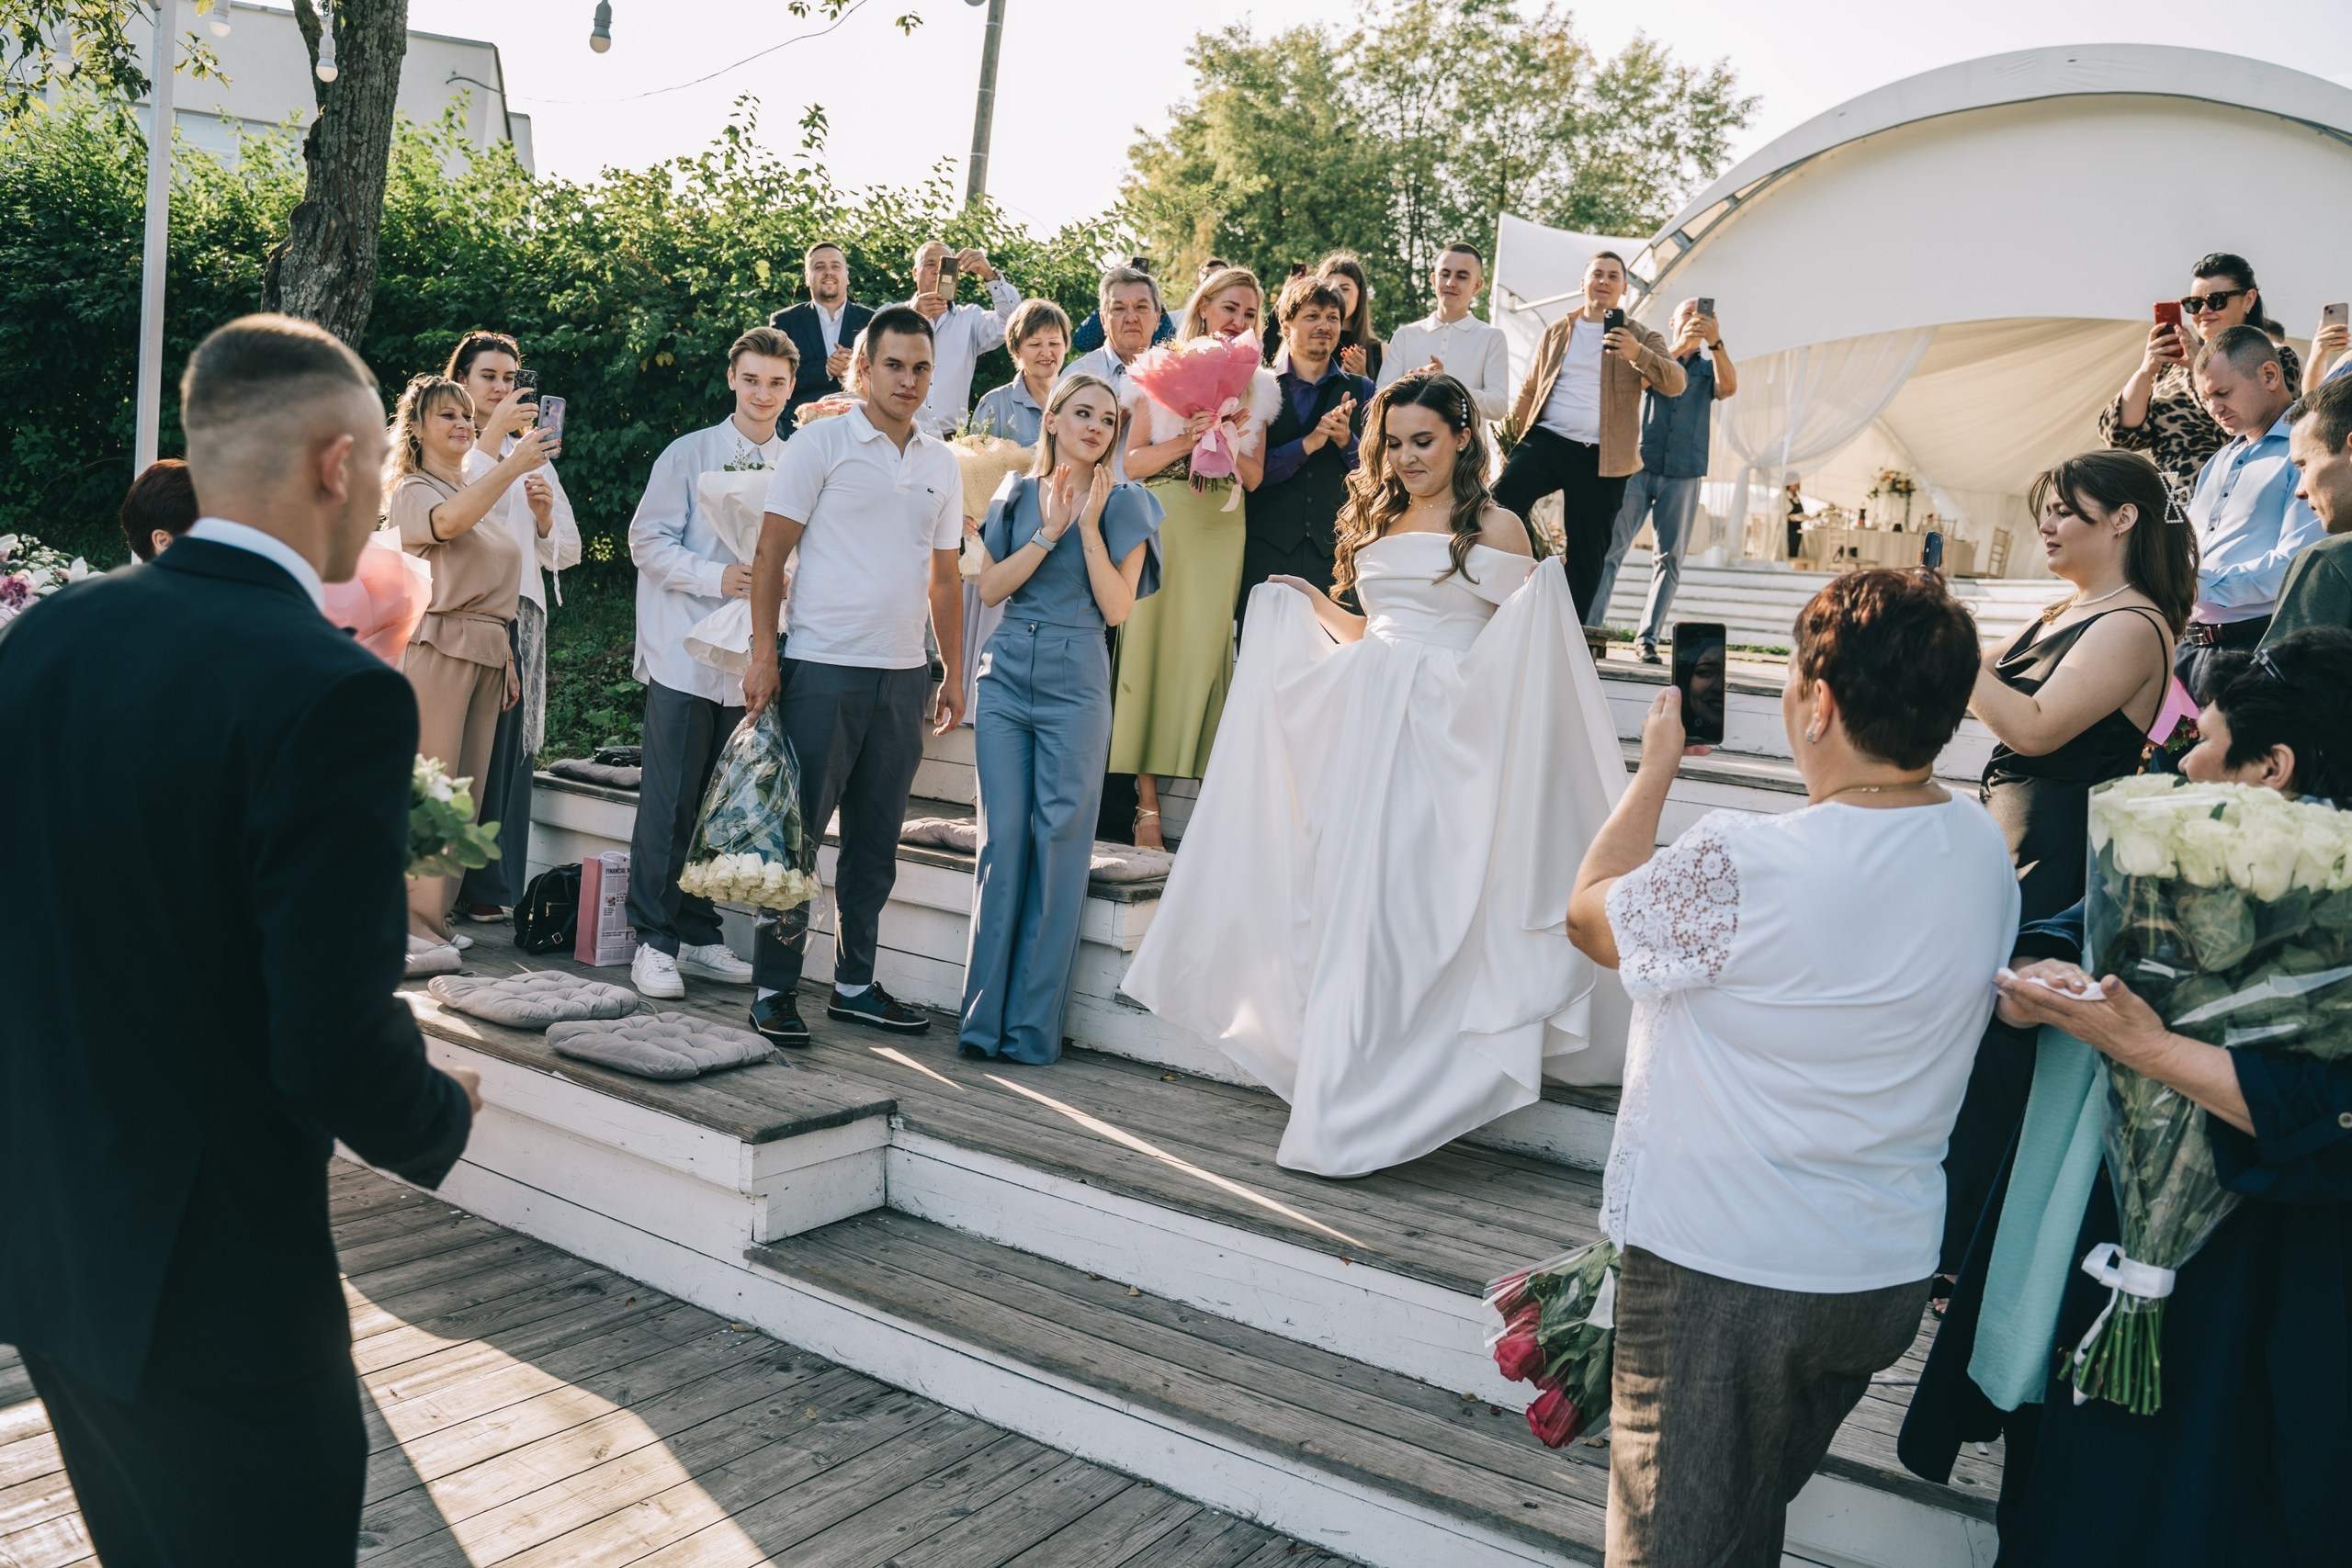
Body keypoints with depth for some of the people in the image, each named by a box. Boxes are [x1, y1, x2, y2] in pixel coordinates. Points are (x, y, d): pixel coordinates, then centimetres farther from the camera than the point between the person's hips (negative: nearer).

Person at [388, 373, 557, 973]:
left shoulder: (483, 496, 23)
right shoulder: (413, 491, -1)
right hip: (437, 646, -8)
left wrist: (508, 660, 19)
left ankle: (429, 917, 12)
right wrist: (512, 466, -35)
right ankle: (412, 930, -8)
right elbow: (448, 522, -26)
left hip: (486, 652, 8)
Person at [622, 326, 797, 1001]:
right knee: (670, 804, -3)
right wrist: (718, 577, -17)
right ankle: (654, 941, 6)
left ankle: (699, 935, 20)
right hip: (686, 657, -3)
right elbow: (648, 540, -3)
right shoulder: (689, 453, 1)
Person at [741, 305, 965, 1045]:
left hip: (903, 676, 5)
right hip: (822, 669, -5)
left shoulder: (941, 462, 13)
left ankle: (855, 983, 22)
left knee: (875, 843, 11)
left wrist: (955, 672, 13)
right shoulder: (821, 443, -2)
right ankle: (775, 990, 9)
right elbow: (771, 552, -4)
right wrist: (763, 653, -10)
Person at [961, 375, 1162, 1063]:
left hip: (1074, 684, -2)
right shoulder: (1018, 496, 12)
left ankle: (1033, 1024, 6)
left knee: (1059, 844, -2)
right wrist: (1050, 531, -6)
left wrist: (1088, 524, -9)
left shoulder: (1123, 504, 5)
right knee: (1001, 839, 0)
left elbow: (1117, 607, -4)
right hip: (1007, 676, 2)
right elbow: (989, 587, 3)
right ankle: (984, 1013, 8)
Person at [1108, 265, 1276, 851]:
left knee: (1206, 649, -2)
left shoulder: (1258, 385, 14)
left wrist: (1225, 442, -8)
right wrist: (1188, 440, -14)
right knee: (1152, 643, -7)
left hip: (1222, 531, 2)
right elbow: (1133, 462, 1)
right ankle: (1147, 800, -4)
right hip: (1162, 523, -2)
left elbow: (1254, 476, 11)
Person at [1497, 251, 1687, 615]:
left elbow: (1675, 383, -9)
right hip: (1547, 439, 1)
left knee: (1587, 553, 2)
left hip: (1601, 459, -1)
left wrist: (1637, 353, -27)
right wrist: (1509, 441, 11)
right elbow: (1529, 390, 19)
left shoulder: (1640, 337, 7)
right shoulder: (1557, 332, 15)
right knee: (1501, 503, -23)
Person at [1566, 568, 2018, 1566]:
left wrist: (1656, 768, 0)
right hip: (1891, 1269, 7)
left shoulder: (1740, 871, -29)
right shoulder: (1984, 850, -6)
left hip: (1720, 1271, -7)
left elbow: (1590, 916, -11)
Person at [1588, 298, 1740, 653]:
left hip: (1683, 474, 2)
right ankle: (1587, 628, -9)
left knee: (1670, 558, -2)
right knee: (1610, 548, -8)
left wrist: (1715, 342, -21)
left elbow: (1729, 387, -7)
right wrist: (1678, 348, -21)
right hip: (1640, 466, -1)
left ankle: (1648, 638, 1)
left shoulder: (1710, 368, 15)